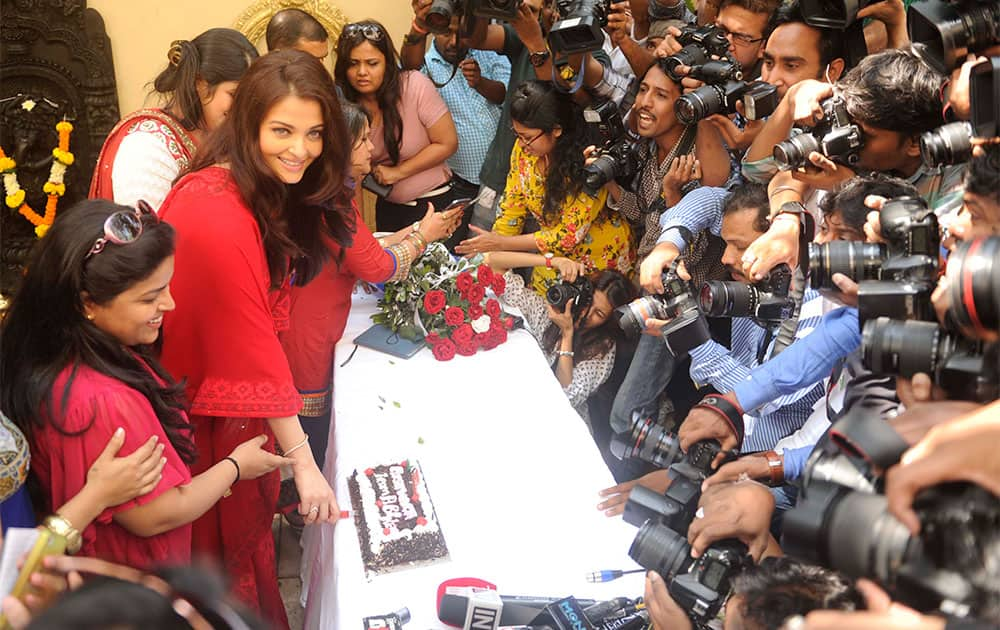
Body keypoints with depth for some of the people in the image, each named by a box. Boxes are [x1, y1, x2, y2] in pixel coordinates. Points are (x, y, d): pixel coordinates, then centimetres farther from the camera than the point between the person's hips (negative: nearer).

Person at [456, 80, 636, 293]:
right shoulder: (524, 148, -9)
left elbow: (569, 236, -22)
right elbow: (511, 210, 2)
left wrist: (501, 243, -20)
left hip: (602, 258, -5)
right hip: (557, 255, 5)